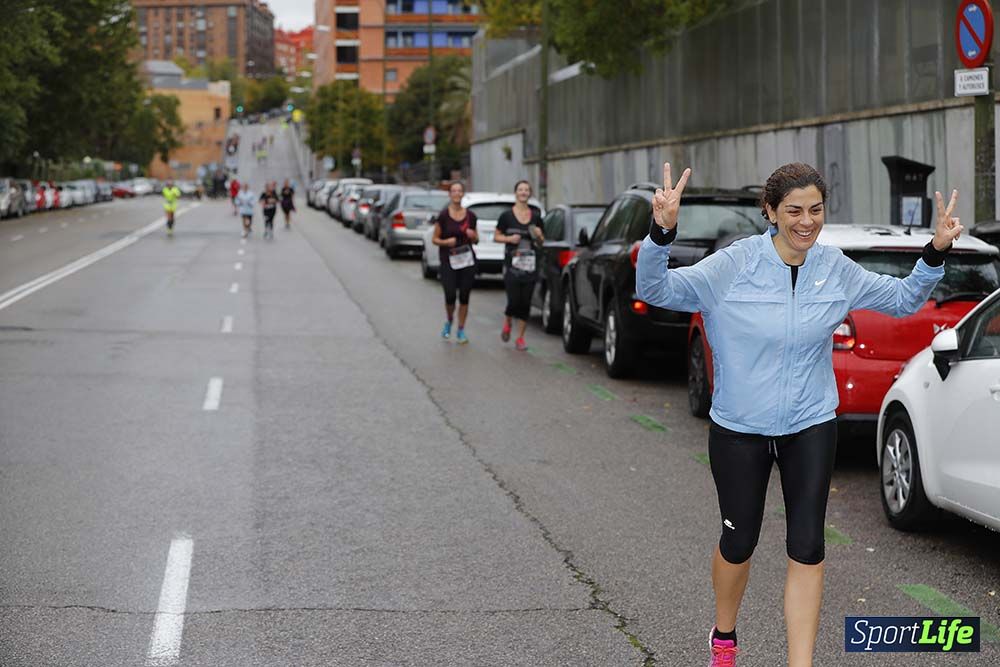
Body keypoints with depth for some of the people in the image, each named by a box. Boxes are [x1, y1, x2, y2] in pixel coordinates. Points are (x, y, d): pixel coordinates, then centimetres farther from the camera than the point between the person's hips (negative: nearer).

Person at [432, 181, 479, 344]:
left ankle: (461, 330, 14)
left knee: (464, 297, 3)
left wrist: (473, 236, -8)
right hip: (448, 261, -3)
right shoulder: (443, 215, -4)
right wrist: (446, 242, -18)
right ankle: (449, 321, 20)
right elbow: (434, 239, 1)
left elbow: (476, 240, 14)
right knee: (450, 296, -10)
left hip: (467, 261, 3)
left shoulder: (470, 216, 5)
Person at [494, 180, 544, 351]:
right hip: (511, 264, -3)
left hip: (530, 265, 3)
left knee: (525, 303, 1)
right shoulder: (507, 215, -1)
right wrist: (509, 238, -13)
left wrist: (539, 236, -5)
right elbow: (496, 237, 5)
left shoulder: (535, 216, 8)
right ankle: (506, 324, 23)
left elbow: (541, 241, 17)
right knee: (514, 301, -9)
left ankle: (520, 338, 11)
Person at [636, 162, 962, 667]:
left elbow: (904, 299, 10)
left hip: (811, 426, 2)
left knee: (807, 547, -2)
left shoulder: (836, 269, -5)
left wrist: (936, 252, -6)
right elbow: (654, 289, -21)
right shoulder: (735, 265, -16)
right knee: (739, 542, 11)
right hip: (740, 427, -2)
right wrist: (661, 234, -39)